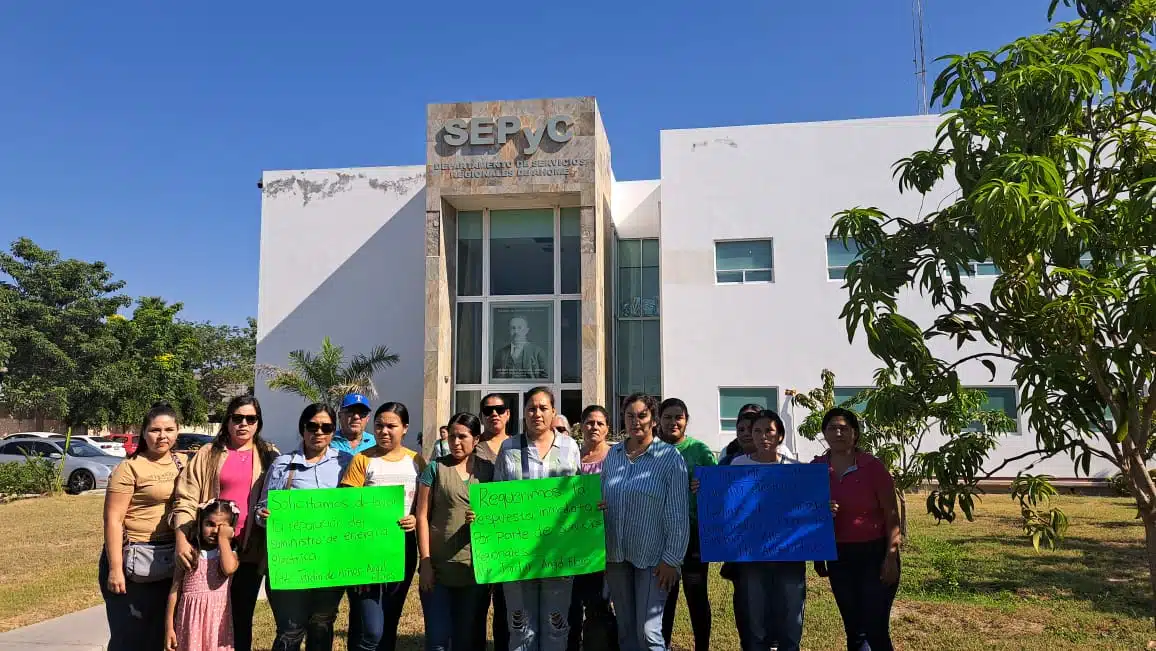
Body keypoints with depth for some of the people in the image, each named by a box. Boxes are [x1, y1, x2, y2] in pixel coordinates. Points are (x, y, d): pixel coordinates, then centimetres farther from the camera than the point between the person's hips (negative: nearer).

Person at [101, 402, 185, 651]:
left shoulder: (181, 463, 8)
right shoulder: (130, 467, -10)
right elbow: (113, 519, -13)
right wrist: (115, 568, -17)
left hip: (170, 562, 6)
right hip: (136, 560, -6)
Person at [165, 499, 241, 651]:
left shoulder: (230, 552, 3)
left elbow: (228, 569, -21)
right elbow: (175, 589, 6)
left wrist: (223, 538, -9)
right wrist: (169, 627, 3)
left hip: (217, 619, -1)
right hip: (191, 618, 1)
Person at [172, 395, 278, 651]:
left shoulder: (269, 457, 7)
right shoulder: (208, 455, 4)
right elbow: (186, 500, -2)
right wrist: (182, 540, -14)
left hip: (250, 551, 1)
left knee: (241, 619, 13)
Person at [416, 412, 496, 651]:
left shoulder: (488, 470, 6)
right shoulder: (435, 468, 0)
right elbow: (422, 516, -1)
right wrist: (425, 562, -7)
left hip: (475, 568, 2)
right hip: (438, 567, -2)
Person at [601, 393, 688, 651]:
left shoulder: (670, 457, -7)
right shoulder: (613, 454, 6)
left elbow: (678, 515, -8)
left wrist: (671, 560, -11)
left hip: (652, 557, -5)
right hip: (616, 555, 5)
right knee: (625, 630, 13)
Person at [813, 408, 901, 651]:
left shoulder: (873, 467, -10)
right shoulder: (815, 469, 0)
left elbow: (891, 515, -8)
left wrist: (891, 557, -12)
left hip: (874, 553, -4)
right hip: (838, 556, 4)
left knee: (876, 629, -4)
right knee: (853, 628, 14)